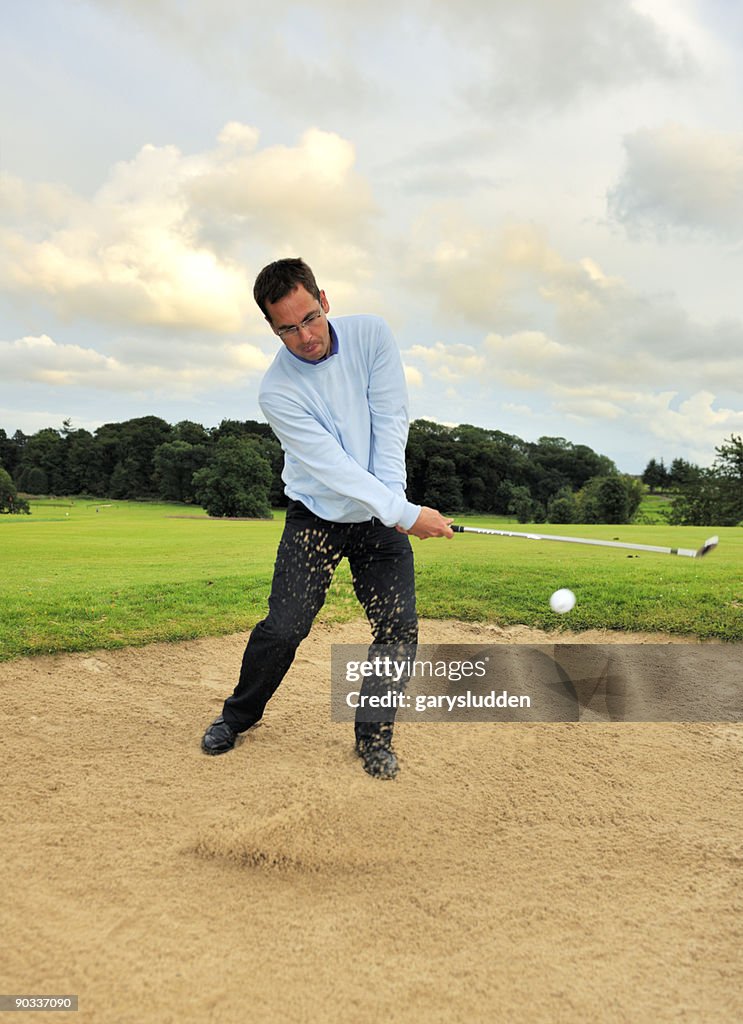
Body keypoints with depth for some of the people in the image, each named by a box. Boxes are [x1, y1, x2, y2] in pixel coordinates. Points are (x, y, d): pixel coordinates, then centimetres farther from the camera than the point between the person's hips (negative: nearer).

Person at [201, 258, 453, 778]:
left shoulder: (372, 334, -9)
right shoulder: (277, 392, -18)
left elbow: (391, 419, -10)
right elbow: (332, 466, -24)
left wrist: (392, 496, -19)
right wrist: (405, 513, -29)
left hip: (381, 517, 3)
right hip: (316, 517, -2)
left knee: (400, 630, -7)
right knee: (284, 628, -9)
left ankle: (374, 736, 16)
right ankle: (240, 714, 21)